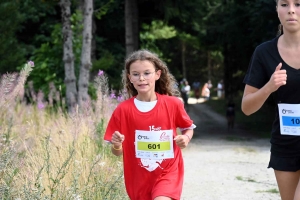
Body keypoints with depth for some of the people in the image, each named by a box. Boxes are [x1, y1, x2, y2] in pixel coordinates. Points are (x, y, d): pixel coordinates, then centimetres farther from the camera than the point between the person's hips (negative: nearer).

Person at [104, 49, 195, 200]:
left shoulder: (173, 104, -7)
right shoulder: (123, 110, -8)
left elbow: (188, 128, 11)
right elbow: (117, 152, -2)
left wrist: (185, 138, -11)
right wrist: (116, 145, -25)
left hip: (167, 173, -2)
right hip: (139, 178, 2)